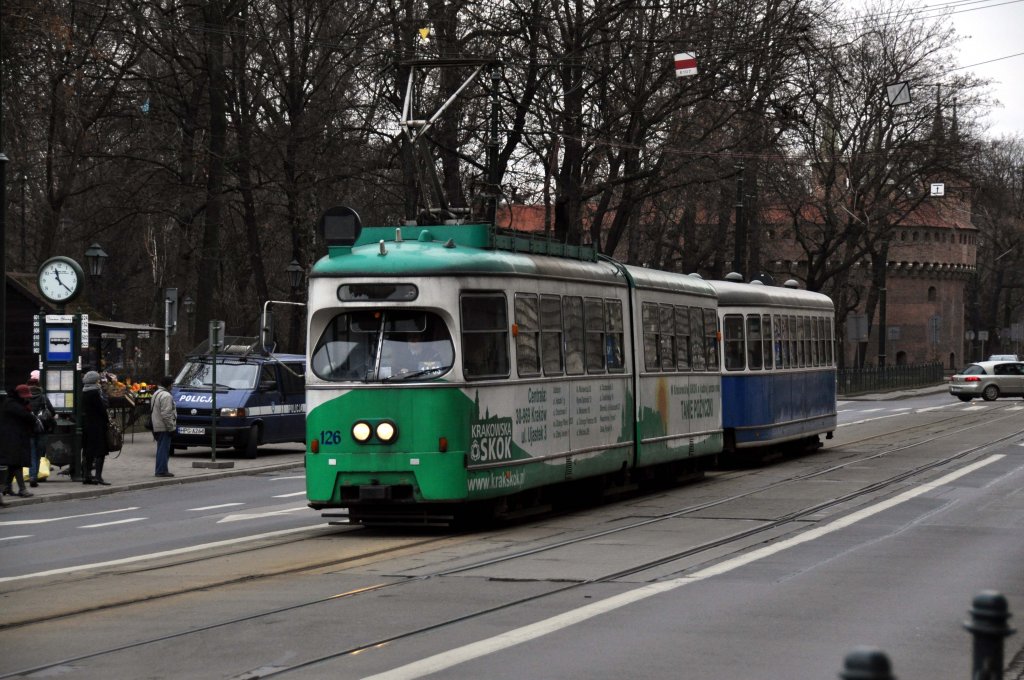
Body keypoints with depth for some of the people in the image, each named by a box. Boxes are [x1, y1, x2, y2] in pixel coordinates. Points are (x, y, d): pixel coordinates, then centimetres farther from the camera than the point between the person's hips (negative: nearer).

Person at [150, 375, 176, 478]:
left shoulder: (156, 394, 18)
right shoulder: (166, 396, -15)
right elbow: (166, 414, -23)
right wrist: (170, 426, -18)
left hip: (157, 427, 10)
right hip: (164, 427, -10)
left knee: (161, 449, 16)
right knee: (164, 449, -8)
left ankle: (160, 470, 20)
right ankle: (162, 471, -9)